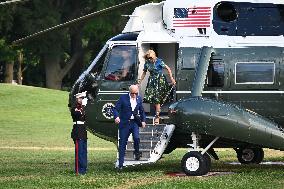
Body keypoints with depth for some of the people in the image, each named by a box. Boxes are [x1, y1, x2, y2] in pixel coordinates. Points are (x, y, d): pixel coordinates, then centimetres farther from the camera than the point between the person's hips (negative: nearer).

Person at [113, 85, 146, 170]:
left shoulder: (139, 99, 7)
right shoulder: (123, 98, -5)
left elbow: (141, 111, 19)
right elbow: (116, 108, -8)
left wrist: (143, 120, 9)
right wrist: (116, 116, -27)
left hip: (134, 122, 2)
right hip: (124, 123, -2)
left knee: (136, 138, -22)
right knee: (122, 143, 1)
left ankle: (137, 152, 9)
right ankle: (120, 164, 8)